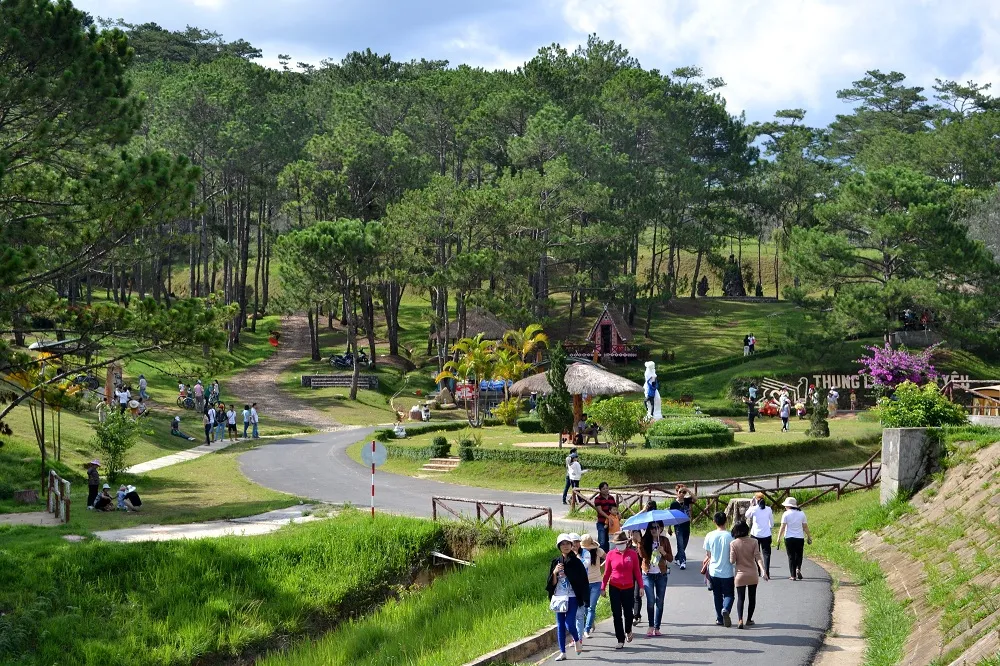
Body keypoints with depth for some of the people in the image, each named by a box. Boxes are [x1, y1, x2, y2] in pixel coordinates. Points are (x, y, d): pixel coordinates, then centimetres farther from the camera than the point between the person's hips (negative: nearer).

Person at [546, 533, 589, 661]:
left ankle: (577, 640, 18)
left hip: (572, 598, -4)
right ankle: (562, 652, 10)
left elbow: (583, 581, 0)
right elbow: (552, 583, 5)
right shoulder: (555, 562, 7)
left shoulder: (576, 562, -2)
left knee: (569, 623, -13)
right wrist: (555, 572, -13)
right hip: (559, 597, 4)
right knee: (560, 625, 4)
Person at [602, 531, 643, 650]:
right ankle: (620, 640, 6)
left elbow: (637, 571, 6)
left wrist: (641, 586, 4)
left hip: (628, 588, 0)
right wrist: (603, 587, 5)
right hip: (614, 588, 0)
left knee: (628, 612, 6)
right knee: (617, 614, 0)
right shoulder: (611, 555, -1)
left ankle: (628, 631, 38)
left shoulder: (633, 554, 1)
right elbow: (607, 572, 5)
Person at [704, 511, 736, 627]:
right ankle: (726, 610, -18)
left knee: (717, 595, 15)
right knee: (729, 594, 9)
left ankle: (720, 618, 17)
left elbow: (708, 555, 3)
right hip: (728, 571, -2)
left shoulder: (709, 536, -6)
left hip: (714, 571, 2)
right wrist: (736, 571, 8)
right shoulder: (730, 536, -13)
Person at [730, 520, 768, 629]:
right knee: (752, 598, 16)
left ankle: (740, 620, -14)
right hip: (752, 575, 1)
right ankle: (749, 620, 22)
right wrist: (763, 571, -15)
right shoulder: (753, 542, -7)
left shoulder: (733, 544, -9)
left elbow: (732, 561, -9)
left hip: (740, 575, -1)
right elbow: (758, 558, -13)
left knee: (740, 598, 4)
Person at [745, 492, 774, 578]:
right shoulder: (768, 509, -1)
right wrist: (771, 529, 22)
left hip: (755, 534, -1)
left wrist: (751, 505, 13)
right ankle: (766, 572, -8)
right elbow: (772, 522, 7)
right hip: (766, 534, 1)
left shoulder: (753, 509, -7)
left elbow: (746, 516, 11)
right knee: (766, 553, 2)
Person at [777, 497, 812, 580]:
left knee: (791, 556, 5)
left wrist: (779, 538, -7)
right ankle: (798, 569, -10)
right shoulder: (801, 513, 3)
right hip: (800, 538, 2)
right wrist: (809, 536, 14)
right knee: (798, 555, 16)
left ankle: (793, 575, 4)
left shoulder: (786, 514, -6)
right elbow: (805, 526, 5)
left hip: (789, 538, -2)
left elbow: (782, 527, -10)